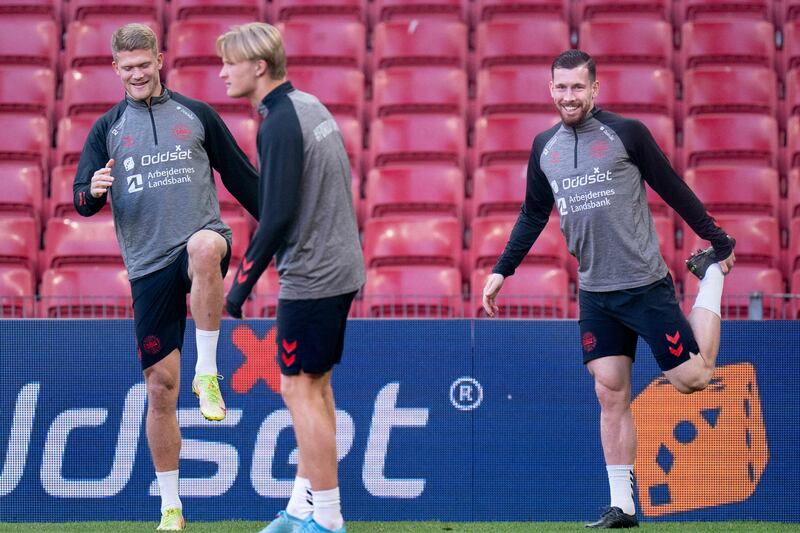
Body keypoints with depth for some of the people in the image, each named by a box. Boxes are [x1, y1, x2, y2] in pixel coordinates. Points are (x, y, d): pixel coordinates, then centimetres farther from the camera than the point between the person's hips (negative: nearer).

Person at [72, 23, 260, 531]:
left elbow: (241, 176, 15)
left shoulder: (196, 115, 9)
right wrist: (93, 190, -19)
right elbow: (82, 202, 4)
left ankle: (208, 372, -27)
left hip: (202, 236, -1)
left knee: (203, 248, -41)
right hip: (149, 266, 2)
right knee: (161, 386, 0)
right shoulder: (107, 129, 11)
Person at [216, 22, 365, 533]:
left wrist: (242, 284, -14)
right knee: (316, 387, 14)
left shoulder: (280, 123, -17)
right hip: (340, 266, 10)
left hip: (311, 276, -10)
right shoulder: (311, 107, 11)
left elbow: (277, 216, -21)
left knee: (301, 390, -3)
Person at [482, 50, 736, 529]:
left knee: (692, 378, -4)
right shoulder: (544, 147, 8)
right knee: (611, 395, 1)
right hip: (595, 295, 4)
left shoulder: (626, 133, -7)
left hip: (646, 286, -4)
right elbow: (533, 216, 19)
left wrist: (719, 240, 3)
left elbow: (674, 190, -1)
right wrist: (501, 271, 15)